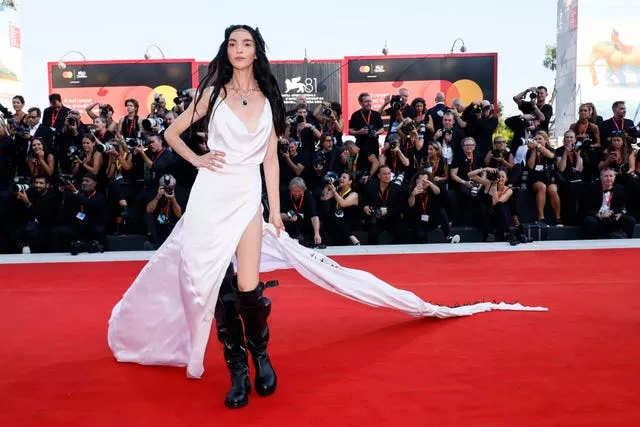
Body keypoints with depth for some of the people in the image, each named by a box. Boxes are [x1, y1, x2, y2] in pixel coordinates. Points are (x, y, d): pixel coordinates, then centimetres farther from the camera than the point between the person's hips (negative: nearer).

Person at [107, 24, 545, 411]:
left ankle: (261, 355, 20)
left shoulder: (269, 98, 9)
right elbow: (172, 133, 12)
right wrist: (196, 159, -5)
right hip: (212, 195, 0)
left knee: (248, 289, -7)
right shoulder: (214, 92, 5)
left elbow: (270, 158, 8)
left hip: (247, 196, 0)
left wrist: (275, 210, 4)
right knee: (213, 284, 0)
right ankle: (238, 369, 15)